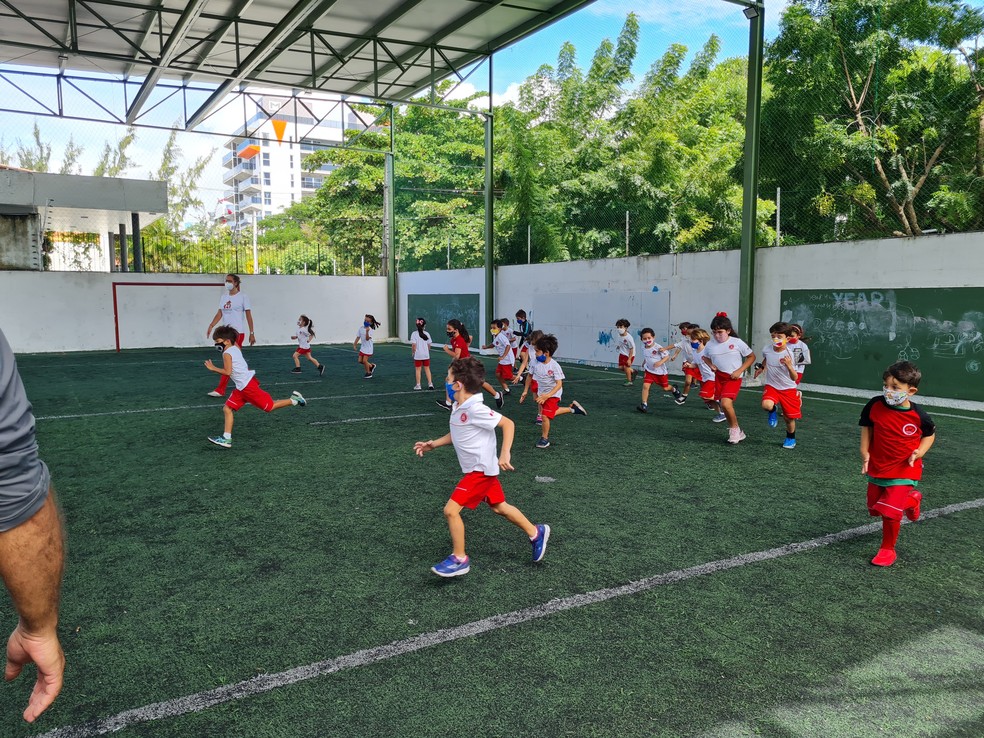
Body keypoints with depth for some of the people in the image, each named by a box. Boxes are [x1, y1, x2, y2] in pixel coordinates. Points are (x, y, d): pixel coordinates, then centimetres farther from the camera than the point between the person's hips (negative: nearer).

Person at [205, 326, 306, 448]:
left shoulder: (227, 354, -13)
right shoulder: (235, 348, 11)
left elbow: (227, 372, -19)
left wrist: (213, 368, -12)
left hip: (247, 385, -10)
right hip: (241, 388, 10)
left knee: (269, 407, -3)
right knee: (227, 409, 7)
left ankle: (294, 400, 10)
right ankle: (227, 439, 8)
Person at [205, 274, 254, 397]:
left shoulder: (242, 296, -4)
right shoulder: (224, 297, 13)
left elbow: (248, 315, -5)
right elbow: (219, 313, 8)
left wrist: (252, 333, -7)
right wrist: (211, 326, -8)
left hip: (237, 332, -7)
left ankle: (220, 390, -10)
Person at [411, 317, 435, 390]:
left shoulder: (414, 334, -10)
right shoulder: (427, 334, 0)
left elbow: (414, 345, -13)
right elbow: (429, 345, 2)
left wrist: (413, 352, 2)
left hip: (418, 355, -3)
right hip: (426, 355, 3)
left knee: (418, 369, 5)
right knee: (427, 368, 12)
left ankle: (418, 385, 9)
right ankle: (430, 383, 12)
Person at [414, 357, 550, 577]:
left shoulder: (475, 409, -25)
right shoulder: (458, 408, 3)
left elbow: (508, 423, -22)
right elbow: (457, 435, 19)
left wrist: (505, 454, -27)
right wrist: (433, 444, 11)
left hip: (481, 469, -9)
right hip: (480, 468, 9)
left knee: (451, 510, -9)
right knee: (499, 507, 21)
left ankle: (459, 559, 6)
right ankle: (536, 533, 37)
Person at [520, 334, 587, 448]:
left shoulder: (554, 366, -27)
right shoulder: (536, 363, -11)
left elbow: (559, 384, -27)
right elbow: (530, 375, 7)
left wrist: (547, 395, -36)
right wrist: (525, 391, 8)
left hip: (553, 394, -7)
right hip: (542, 393, 7)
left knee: (545, 416, -14)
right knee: (552, 412, 18)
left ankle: (545, 439, 6)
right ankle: (572, 408, 38)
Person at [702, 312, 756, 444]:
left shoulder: (737, 342, -9)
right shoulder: (711, 345, 1)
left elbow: (751, 356, 0)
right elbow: (705, 357, 21)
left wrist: (739, 371, -10)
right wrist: (711, 365, 0)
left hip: (733, 378, -5)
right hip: (719, 377, 5)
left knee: (726, 403, -23)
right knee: (724, 405, 10)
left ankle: (734, 428, -1)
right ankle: (736, 432, 27)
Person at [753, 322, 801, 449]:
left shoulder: (789, 354, -20)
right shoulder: (766, 350, -9)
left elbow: (794, 378, -22)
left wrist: (789, 365, -37)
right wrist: (761, 367, 10)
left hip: (788, 389, -2)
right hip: (771, 386, 2)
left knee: (789, 418, 7)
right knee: (766, 405, -30)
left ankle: (791, 438, 36)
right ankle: (773, 411, 7)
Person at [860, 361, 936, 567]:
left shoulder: (917, 415, -18)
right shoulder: (875, 405, -14)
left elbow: (930, 434, 3)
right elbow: (867, 427, 3)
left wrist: (919, 452, -14)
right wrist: (865, 452, -6)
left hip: (903, 471, -4)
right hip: (877, 468, 4)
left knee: (890, 511, -10)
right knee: (875, 509, 18)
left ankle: (887, 549, 16)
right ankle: (910, 500, 47)